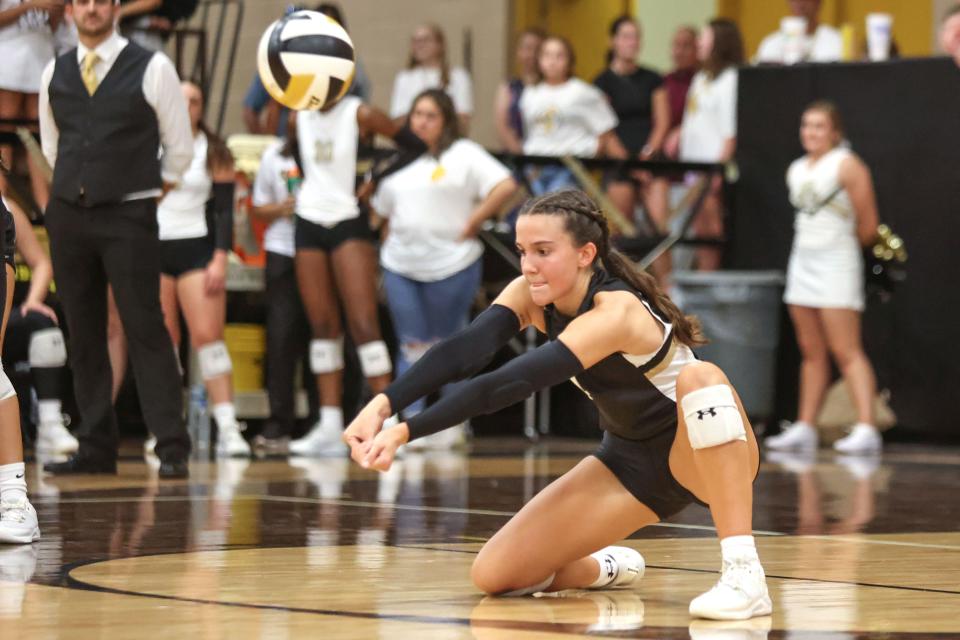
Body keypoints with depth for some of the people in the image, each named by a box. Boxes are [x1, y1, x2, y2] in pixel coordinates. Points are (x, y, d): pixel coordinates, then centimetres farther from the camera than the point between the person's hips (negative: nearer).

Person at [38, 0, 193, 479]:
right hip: (67, 215, 4)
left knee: (145, 330, -8)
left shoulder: (151, 69, -4)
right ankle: (96, 450, 9)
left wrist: (149, 194, 7)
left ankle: (172, 450, -7)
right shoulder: (55, 74, 8)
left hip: (128, 218, -4)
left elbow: (179, 148, 2)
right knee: (83, 334, 5)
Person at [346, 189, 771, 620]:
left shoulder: (615, 311, -31)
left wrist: (405, 432, -46)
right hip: (630, 460, 7)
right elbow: (462, 353, -28)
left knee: (700, 378, -41)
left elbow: (511, 384, -41)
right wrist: (382, 405, -44)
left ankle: (744, 574, -39)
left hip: (702, 456, -6)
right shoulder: (531, 296, -11)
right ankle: (608, 569, 23)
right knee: (494, 575, -9)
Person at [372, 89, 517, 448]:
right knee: (412, 347, 1)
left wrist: (471, 224, -13)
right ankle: (412, 422, 1)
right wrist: (390, 245, 10)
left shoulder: (463, 155, -2)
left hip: (452, 265, -4)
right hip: (401, 267, 4)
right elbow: (384, 210, 22)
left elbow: (505, 186, -13)